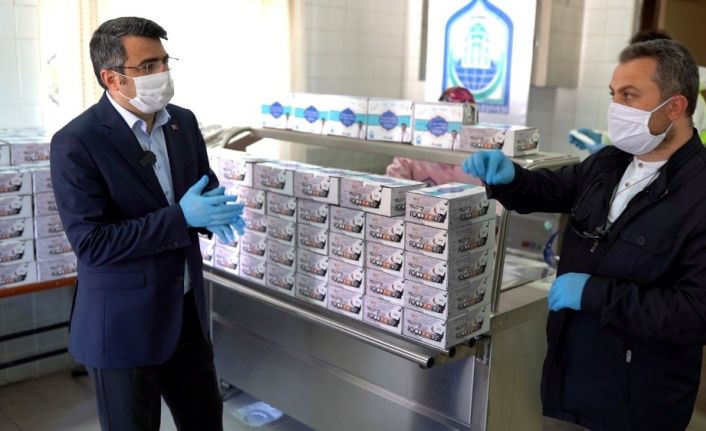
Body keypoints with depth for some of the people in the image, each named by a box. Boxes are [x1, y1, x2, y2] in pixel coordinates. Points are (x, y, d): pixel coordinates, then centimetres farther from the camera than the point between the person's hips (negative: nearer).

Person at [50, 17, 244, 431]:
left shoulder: (183, 121, 1)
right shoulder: (76, 143, -18)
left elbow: (206, 183, 14)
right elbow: (92, 244, -21)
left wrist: (215, 212, -11)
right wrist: (181, 217, -27)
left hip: (188, 313, 6)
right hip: (123, 326, -5)